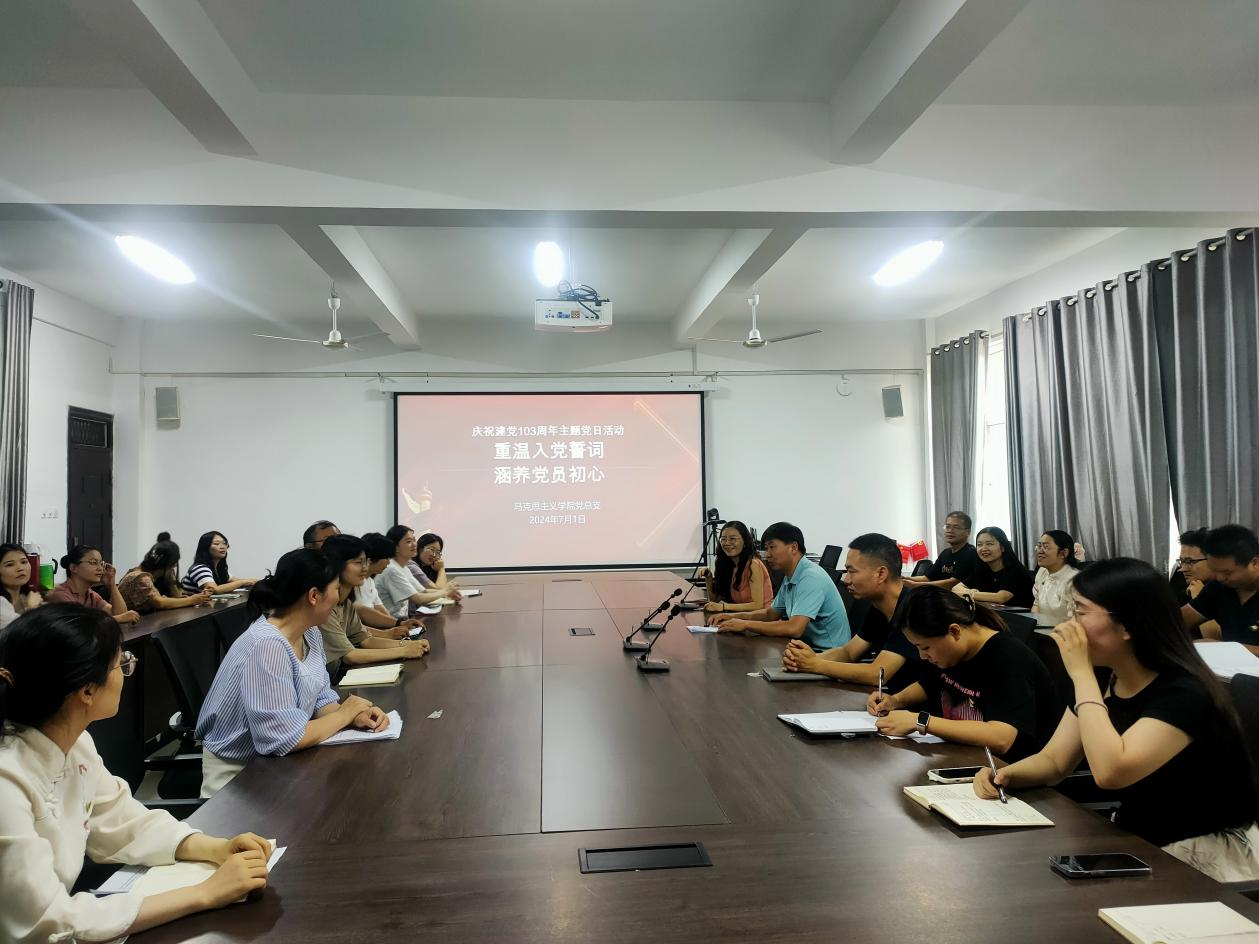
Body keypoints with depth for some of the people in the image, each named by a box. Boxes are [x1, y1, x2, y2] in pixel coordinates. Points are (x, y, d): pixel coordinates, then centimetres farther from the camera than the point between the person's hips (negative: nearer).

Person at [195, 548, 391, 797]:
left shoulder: (309, 632, -2)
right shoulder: (267, 646, -29)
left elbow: (319, 695, 6)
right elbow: (285, 739, -30)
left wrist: (354, 717, -13)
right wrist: (345, 714, -17)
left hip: (276, 759, 7)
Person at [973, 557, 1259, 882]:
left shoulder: (1184, 693, -25)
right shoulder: (1102, 683, -1)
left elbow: (1110, 772, -38)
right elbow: (1053, 761, 3)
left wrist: (1081, 673, -33)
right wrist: (1005, 774, -18)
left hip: (1206, 856, -7)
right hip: (1137, 844, 7)